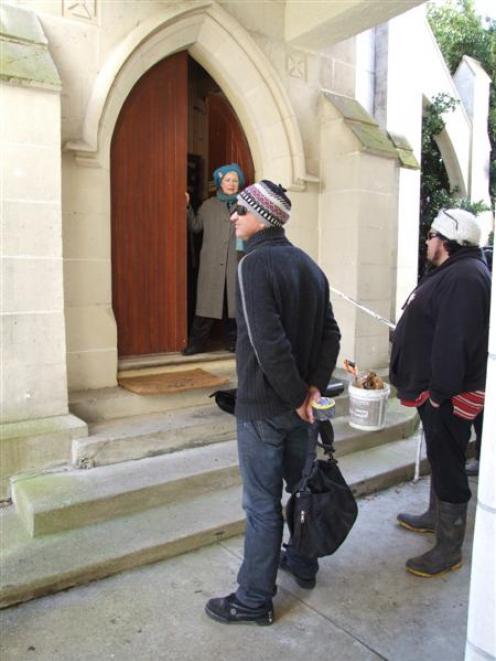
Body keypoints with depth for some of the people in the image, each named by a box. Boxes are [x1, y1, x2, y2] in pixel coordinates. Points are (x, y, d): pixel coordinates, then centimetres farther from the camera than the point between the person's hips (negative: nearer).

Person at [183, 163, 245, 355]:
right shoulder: (209, 205, 12)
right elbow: (195, 226, 11)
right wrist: (187, 207, 3)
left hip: (235, 265, 1)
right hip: (211, 264, -1)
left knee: (233, 302, 5)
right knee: (207, 303, -3)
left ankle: (232, 340, 18)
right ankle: (197, 343, 4)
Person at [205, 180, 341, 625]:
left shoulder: (255, 264, -17)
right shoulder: (308, 264, 7)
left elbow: (268, 342, -25)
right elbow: (330, 334, 7)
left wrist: (298, 396, -15)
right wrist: (314, 387, 1)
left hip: (262, 407, -8)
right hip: (298, 404, 8)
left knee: (262, 505, 4)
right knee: (302, 487, 22)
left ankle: (254, 600, 21)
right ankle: (303, 564, 43)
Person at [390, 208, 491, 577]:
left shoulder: (463, 276, -21)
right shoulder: (455, 272, 14)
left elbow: (454, 342, -29)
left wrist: (439, 390, -25)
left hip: (449, 395, -11)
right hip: (436, 389, 11)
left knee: (448, 466, 0)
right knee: (440, 458, 24)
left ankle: (449, 550, 14)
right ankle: (435, 517, 43)